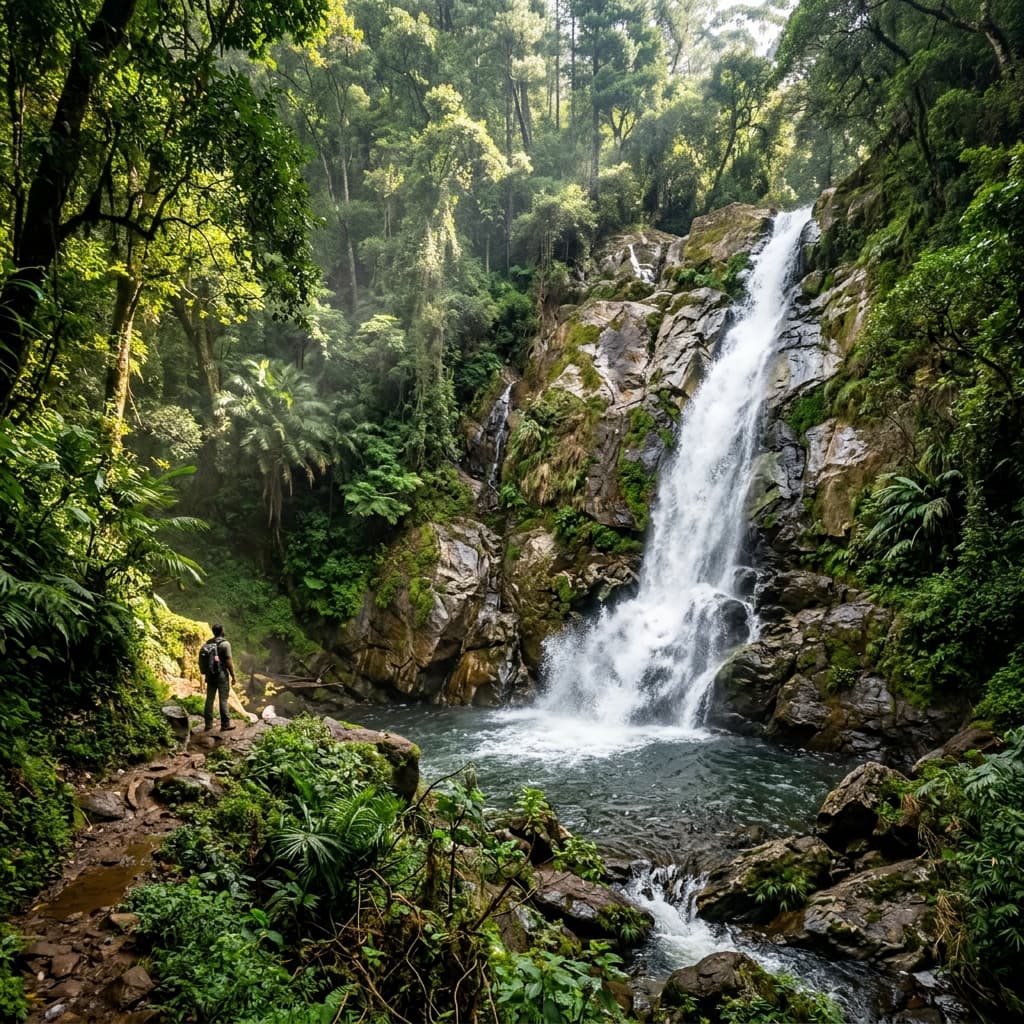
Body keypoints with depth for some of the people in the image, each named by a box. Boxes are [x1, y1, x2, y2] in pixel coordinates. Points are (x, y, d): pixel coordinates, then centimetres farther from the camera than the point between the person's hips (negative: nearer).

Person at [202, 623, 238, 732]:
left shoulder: (208, 643, 6)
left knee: (209, 699, 9)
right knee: (223, 700, -1)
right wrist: (233, 676, -7)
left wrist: (206, 675, 19)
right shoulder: (225, 643, -12)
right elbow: (229, 662, -14)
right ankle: (225, 724, 2)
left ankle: (208, 724, 13)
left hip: (210, 675, 6)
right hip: (222, 675, -6)